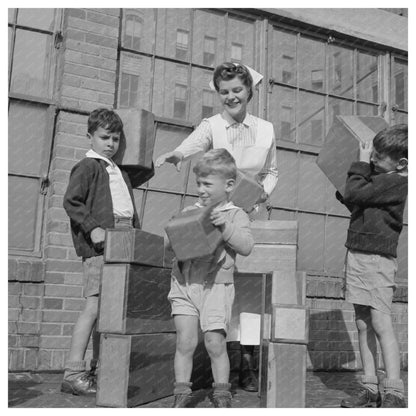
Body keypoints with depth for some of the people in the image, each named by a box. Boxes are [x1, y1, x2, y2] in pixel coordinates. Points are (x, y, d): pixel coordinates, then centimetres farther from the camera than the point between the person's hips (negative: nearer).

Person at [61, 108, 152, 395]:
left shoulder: (120, 172, 26)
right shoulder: (88, 166, 2)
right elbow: (71, 202, -9)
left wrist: (136, 234, 13)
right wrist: (93, 228, -19)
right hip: (101, 242, -8)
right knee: (95, 305, -12)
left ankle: (98, 369, 17)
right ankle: (73, 373, -8)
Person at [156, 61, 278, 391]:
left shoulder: (266, 129, 10)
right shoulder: (211, 126, 2)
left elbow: (272, 171, 22)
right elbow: (194, 143, -21)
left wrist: (265, 191, 1)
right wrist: (176, 154, -43)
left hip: (250, 215, 2)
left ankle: (247, 360, 5)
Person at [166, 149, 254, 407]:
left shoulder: (235, 215, 4)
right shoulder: (190, 212, 12)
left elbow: (246, 246, -9)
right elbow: (169, 245, 14)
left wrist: (226, 228, -19)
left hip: (216, 286, -3)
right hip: (184, 284, 3)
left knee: (215, 343, -2)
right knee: (185, 342, 1)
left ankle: (222, 394, 15)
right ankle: (182, 393, 13)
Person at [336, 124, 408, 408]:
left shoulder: (397, 182, -12)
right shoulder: (380, 177, 15)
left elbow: (353, 195, -18)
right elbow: (354, 202, 25)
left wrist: (361, 164, -5)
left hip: (378, 259, -9)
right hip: (357, 256, 9)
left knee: (381, 324, -9)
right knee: (363, 324, 7)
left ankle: (394, 393, -3)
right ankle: (371, 389, 13)